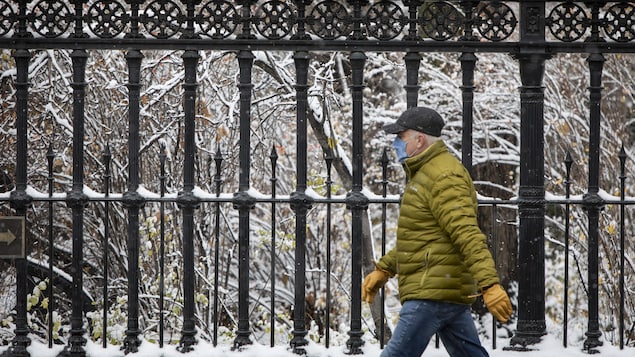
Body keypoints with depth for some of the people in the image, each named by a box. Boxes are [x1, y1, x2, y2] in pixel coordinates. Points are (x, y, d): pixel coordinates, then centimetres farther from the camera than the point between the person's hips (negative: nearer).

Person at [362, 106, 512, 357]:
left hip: (434, 293, -11)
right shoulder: (424, 174, 20)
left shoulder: (444, 176, -15)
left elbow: (468, 235, -26)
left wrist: (489, 284, -33)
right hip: (450, 291, 11)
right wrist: (383, 269, 25)